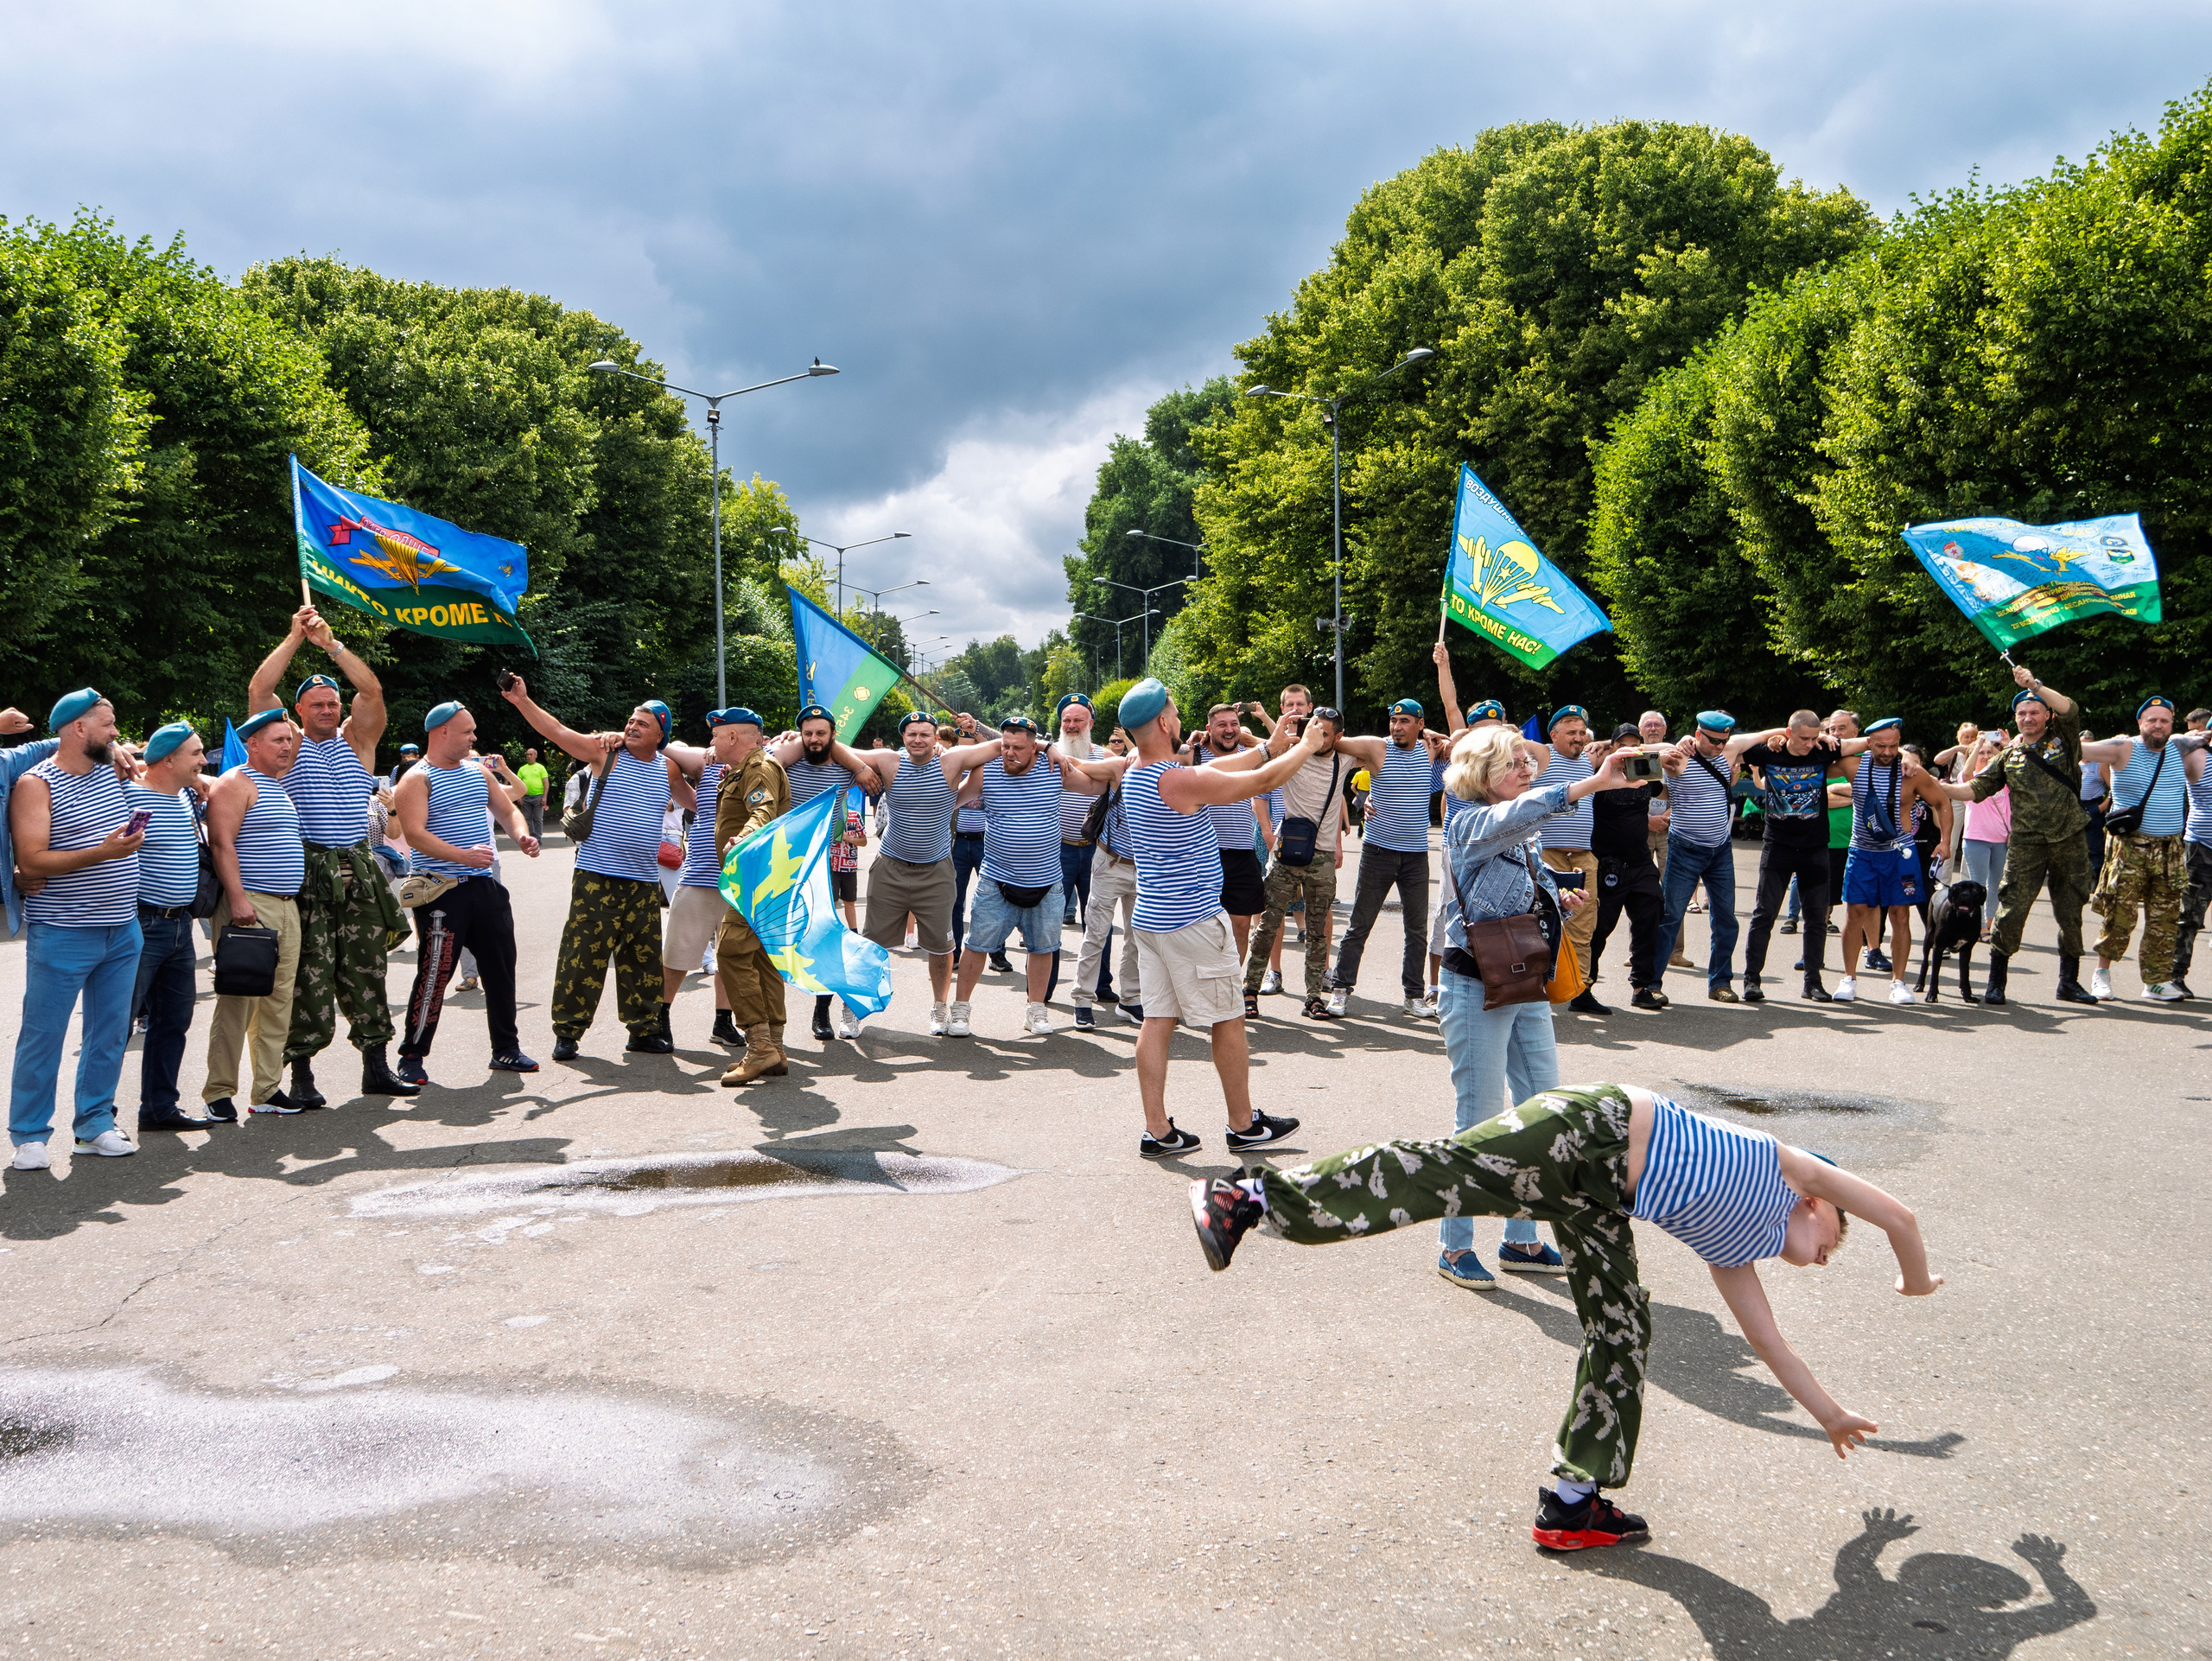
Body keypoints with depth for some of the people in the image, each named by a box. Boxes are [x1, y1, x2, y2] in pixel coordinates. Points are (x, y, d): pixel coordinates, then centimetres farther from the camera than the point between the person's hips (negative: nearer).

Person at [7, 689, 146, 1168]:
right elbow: (31, 862, -18)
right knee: (43, 1036, 1)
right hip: (62, 936, -6)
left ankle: (95, 1124, 21)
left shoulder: (110, 770, 11)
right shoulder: (36, 784, -9)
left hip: (123, 931, 7)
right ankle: (30, 1135, 10)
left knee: (110, 1033, 10)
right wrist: (101, 853, -26)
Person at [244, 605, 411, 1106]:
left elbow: (371, 691, 0)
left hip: (358, 871, 3)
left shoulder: (357, 740, 13)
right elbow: (259, 691, -6)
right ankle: (301, 1073, -1)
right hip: (307, 872, -3)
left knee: (366, 971, 6)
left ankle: (376, 1065, 12)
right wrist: (295, 638, -7)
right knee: (309, 976, -6)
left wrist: (332, 644, -6)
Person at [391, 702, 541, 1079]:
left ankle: (506, 1049, 22)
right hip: (441, 891, -7)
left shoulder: (478, 771, 15)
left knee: (501, 967, 10)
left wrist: (522, 835, -3)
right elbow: (415, 835, -19)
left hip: (485, 885, 7)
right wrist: (462, 856, -31)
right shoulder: (417, 780, -7)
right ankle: (412, 1056, 4)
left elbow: (507, 810, 20)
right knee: (435, 974, -7)